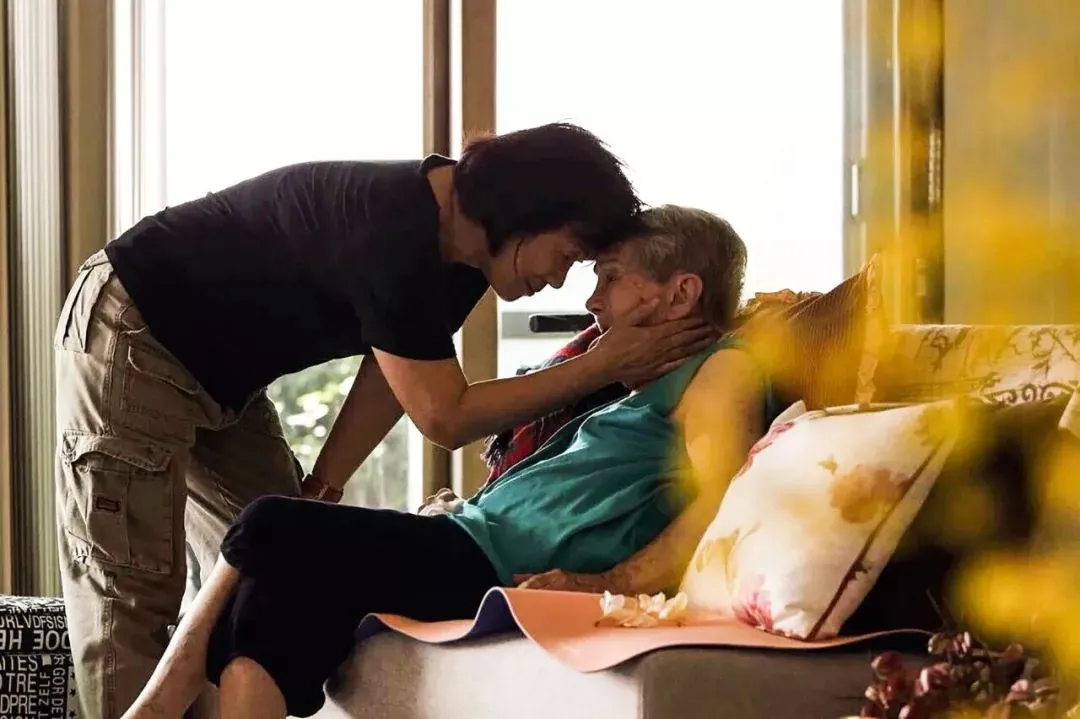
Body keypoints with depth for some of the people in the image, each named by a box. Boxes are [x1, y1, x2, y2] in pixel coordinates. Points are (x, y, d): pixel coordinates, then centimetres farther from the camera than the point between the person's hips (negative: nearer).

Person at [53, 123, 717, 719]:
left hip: (221, 376, 10)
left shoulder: (460, 249, -3)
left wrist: (320, 493, -4)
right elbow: (445, 417, -27)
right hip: (133, 340, -9)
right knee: (134, 594, -11)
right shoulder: (394, 235, -31)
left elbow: (389, 379, 4)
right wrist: (603, 367, -27)